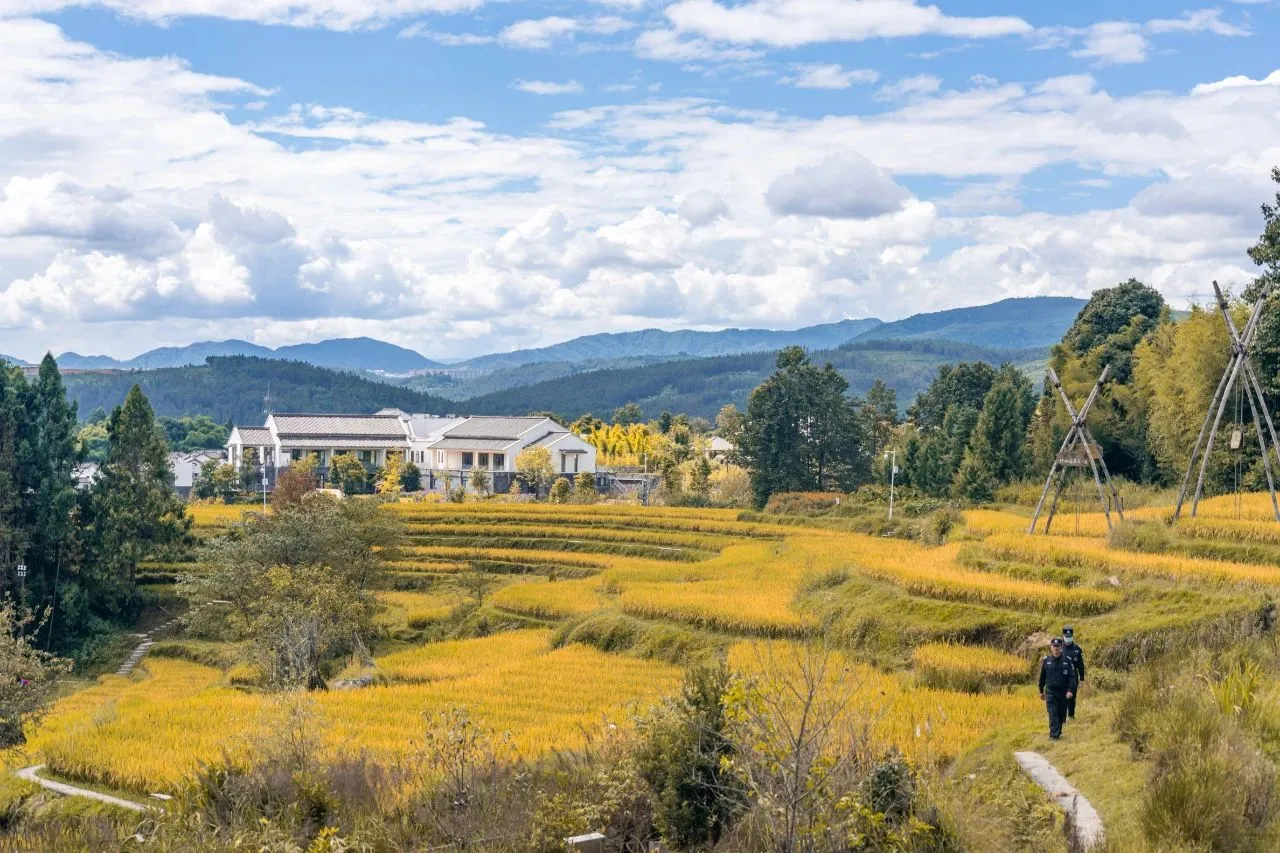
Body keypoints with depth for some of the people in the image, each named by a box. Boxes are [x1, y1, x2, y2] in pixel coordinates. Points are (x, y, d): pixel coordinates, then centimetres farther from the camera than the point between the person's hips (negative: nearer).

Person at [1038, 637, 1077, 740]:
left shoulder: (1067, 660, -3)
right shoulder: (1046, 660, 0)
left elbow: (1072, 676, -5)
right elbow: (1042, 677, 10)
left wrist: (1070, 690, -16)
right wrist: (1041, 691, 15)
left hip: (1063, 692, 1)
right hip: (1050, 692, -1)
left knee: (1062, 714, 11)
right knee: (1053, 714, -10)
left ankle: (1058, 732, 29)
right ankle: (1053, 735, -15)